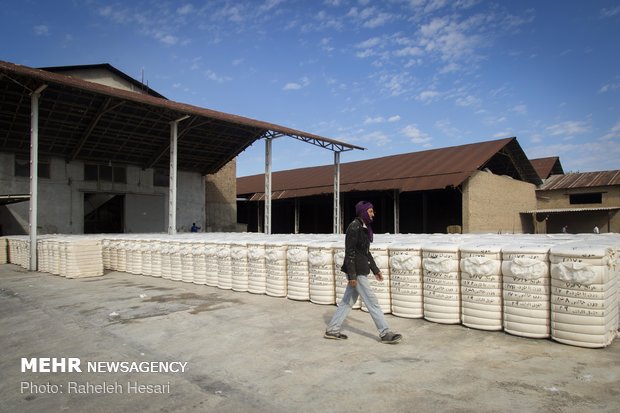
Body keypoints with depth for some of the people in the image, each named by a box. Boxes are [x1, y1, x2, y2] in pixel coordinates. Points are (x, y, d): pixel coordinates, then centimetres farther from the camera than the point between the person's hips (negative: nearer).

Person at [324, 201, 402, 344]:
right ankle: (385, 333, 9)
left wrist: (375, 270, 22)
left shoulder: (364, 227, 13)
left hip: (361, 270, 10)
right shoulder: (354, 227, -15)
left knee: (348, 301, 13)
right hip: (357, 272, -10)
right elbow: (349, 252, -19)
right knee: (372, 301, -1)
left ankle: (332, 330, 21)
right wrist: (351, 275, -22)